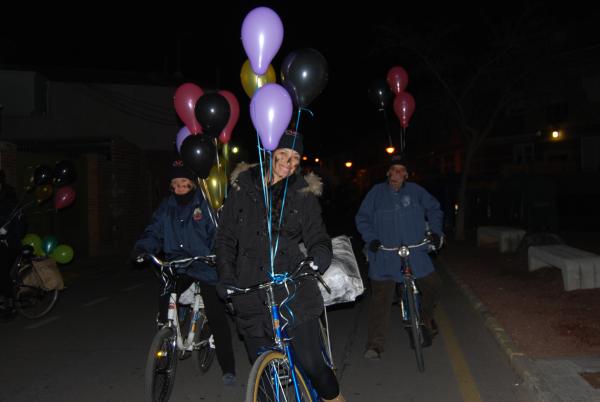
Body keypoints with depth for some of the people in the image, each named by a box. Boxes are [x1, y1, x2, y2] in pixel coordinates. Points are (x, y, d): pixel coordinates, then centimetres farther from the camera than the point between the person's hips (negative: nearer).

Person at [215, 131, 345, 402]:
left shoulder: (304, 194, 6)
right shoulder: (243, 188, 8)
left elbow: (317, 235, 5)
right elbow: (226, 236, 10)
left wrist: (320, 255, -18)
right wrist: (226, 276, -2)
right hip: (251, 293, 2)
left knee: (312, 364, -5)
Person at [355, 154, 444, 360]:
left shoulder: (415, 191, 4)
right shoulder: (376, 192, 0)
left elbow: (434, 209, 16)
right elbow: (362, 218, 4)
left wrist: (435, 231, 6)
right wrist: (371, 238, -8)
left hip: (415, 253, 2)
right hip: (384, 256, -2)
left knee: (432, 285, 3)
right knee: (381, 298, -4)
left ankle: (426, 317, 35)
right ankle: (375, 344, 4)